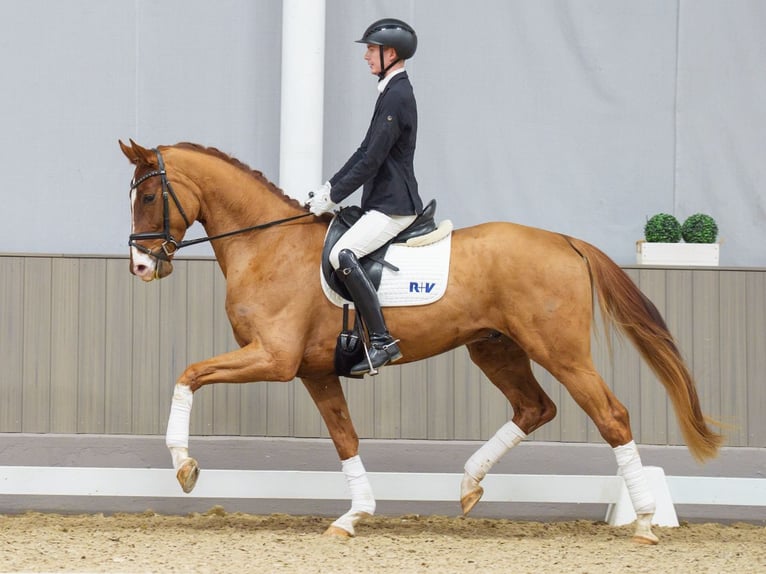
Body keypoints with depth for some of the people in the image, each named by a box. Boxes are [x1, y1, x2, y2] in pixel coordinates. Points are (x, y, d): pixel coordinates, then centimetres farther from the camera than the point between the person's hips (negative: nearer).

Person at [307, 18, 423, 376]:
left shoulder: (397, 96, -16)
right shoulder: (393, 92, 17)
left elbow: (372, 160, -19)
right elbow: (366, 152, 22)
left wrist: (332, 198, -13)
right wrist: (330, 187, 15)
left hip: (393, 206, -11)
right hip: (384, 202, 11)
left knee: (341, 255, -28)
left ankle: (382, 342, -29)